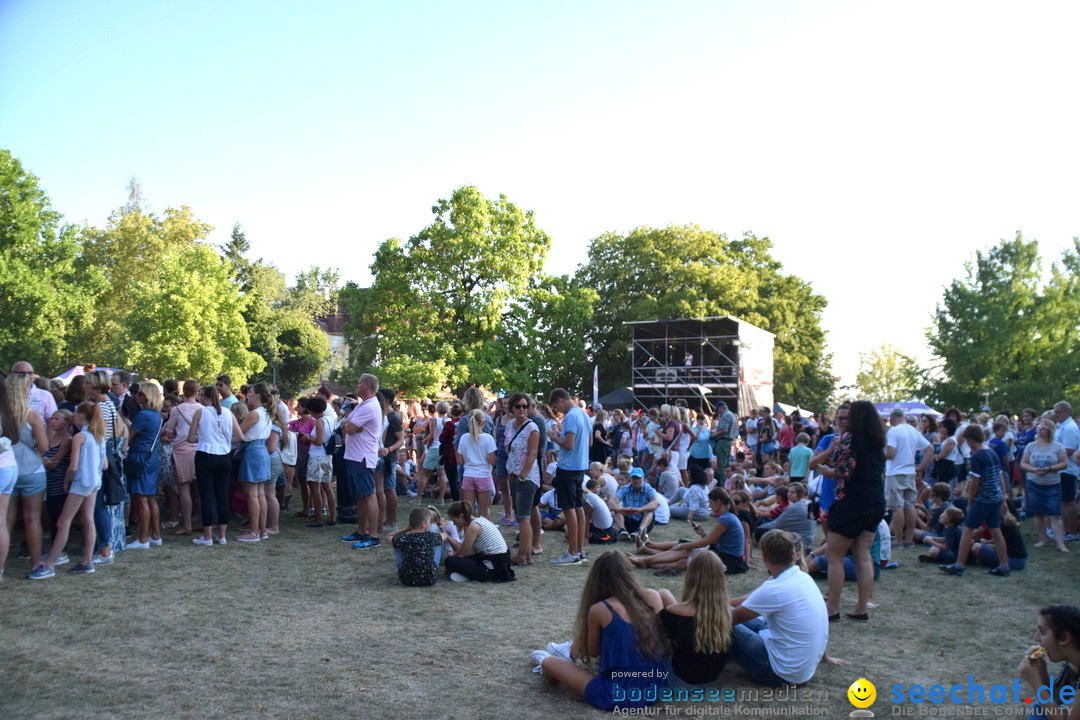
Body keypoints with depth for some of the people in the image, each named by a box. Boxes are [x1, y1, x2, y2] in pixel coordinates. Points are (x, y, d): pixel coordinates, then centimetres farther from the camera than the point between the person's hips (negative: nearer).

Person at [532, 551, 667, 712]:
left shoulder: (599, 610, -13)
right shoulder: (653, 597, -3)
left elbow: (593, 652, 3)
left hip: (618, 698, -6)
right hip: (655, 690, 6)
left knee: (549, 663, 10)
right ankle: (572, 651, 50)